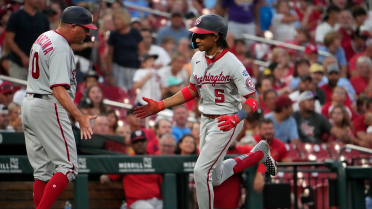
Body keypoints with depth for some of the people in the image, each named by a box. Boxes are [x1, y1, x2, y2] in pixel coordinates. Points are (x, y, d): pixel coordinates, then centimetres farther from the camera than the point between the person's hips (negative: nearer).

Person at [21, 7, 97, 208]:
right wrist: (79, 117, -35)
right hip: (48, 108, -10)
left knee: (43, 170, 10)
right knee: (67, 167, -9)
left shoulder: (43, 38, 11)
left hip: (29, 104, 10)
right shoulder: (60, 48, -18)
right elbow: (58, 89, -27)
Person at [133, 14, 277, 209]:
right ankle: (259, 153, 35)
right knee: (215, 177, 18)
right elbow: (193, 90, 14)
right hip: (206, 120, 8)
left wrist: (237, 118, -39)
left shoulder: (232, 64, -22)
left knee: (201, 171, -15)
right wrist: (160, 105, 7)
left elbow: (252, 99, -20)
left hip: (226, 122, -8)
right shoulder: (197, 58, -1)